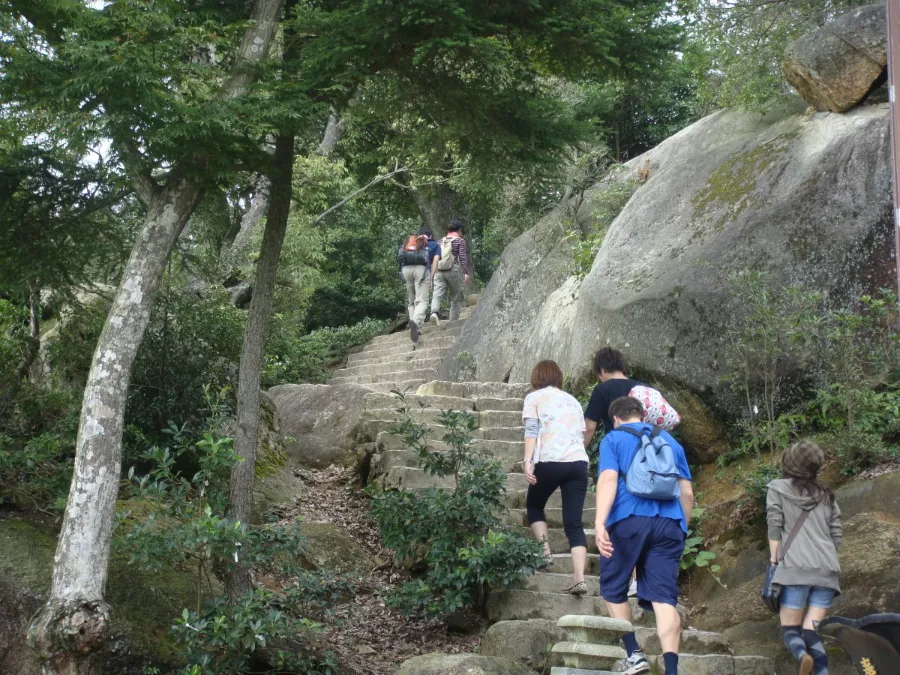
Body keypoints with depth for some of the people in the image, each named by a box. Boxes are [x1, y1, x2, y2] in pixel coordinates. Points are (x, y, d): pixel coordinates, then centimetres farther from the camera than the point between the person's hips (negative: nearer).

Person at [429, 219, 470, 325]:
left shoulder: (441, 241, 19)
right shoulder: (460, 241, 5)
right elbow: (463, 257, -8)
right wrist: (466, 273, -14)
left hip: (439, 271, 3)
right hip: (453, 271, -3)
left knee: (437, 295, -10)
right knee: (456, 298, 8)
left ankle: (434, 312, -37)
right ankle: (453, 322, 6)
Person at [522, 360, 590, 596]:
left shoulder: (534, 398, 11)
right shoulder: (573, 400, 25)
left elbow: (532, 431, -2)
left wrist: (528, 462, -10)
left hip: (550, 462, -4)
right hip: (578, 462, 4)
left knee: (534, 506, 23)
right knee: (574, 522, 0)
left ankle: (545, 550, 7)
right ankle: (579, 579, -12)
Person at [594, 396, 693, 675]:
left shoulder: (614, 439, 10)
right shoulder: (671, 442, 23)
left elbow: (609, 479, -8)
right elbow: (687, 493, 19)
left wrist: (600, 522, -17)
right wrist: (682, 529, 30)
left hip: (628, 520, -3)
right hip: (668, 523, 3)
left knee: (614, 589, 16)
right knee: (663, 597, -3)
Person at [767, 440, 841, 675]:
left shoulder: (777, 488, 8)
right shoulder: (826, 495, 20)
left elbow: (774, 527, 0)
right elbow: (836, 537, 18)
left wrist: (773, 561, 2)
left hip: (795, 568, -4)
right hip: (827, 570, 4)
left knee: (790, 629, 3)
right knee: (812, 632, 3)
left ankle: (803, 656, -27)